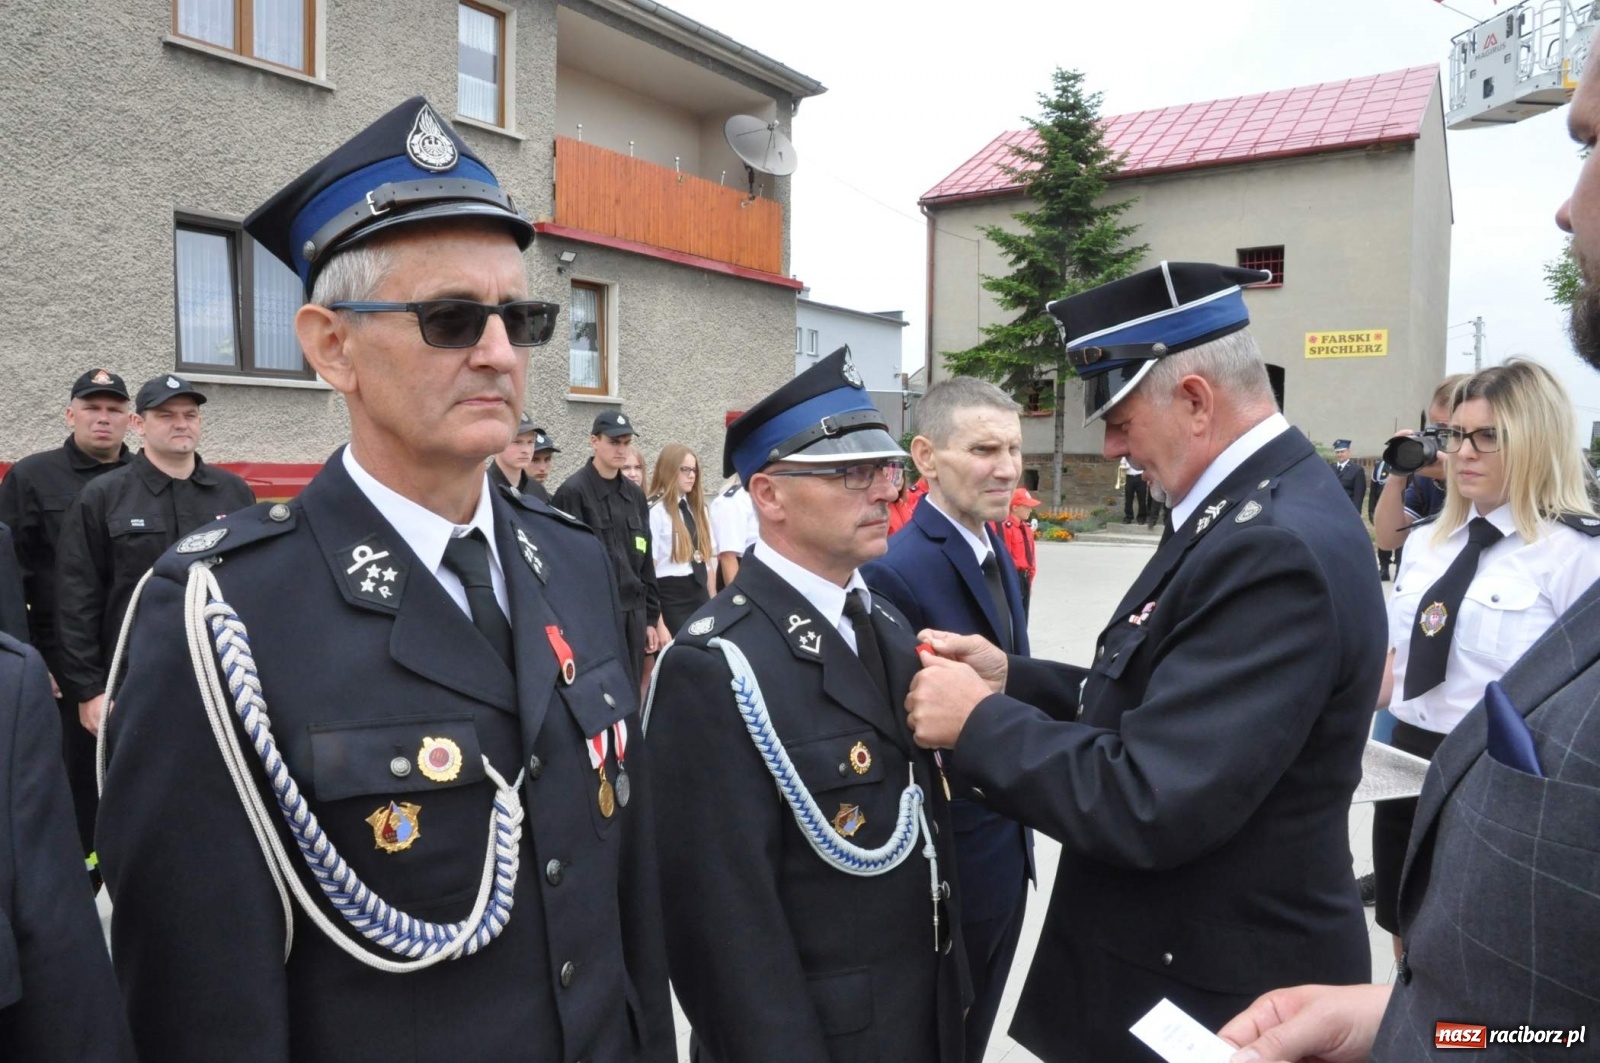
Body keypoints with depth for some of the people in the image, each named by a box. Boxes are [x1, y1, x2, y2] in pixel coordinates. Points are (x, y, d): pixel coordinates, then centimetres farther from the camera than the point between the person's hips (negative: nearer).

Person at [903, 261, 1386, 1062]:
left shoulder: (1276, 548, -27)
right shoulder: (1256, 508, 4)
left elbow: (1146, 806, -30)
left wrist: (979, 721, -18)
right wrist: (1012, 679, -1)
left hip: (1214, 996, -8)